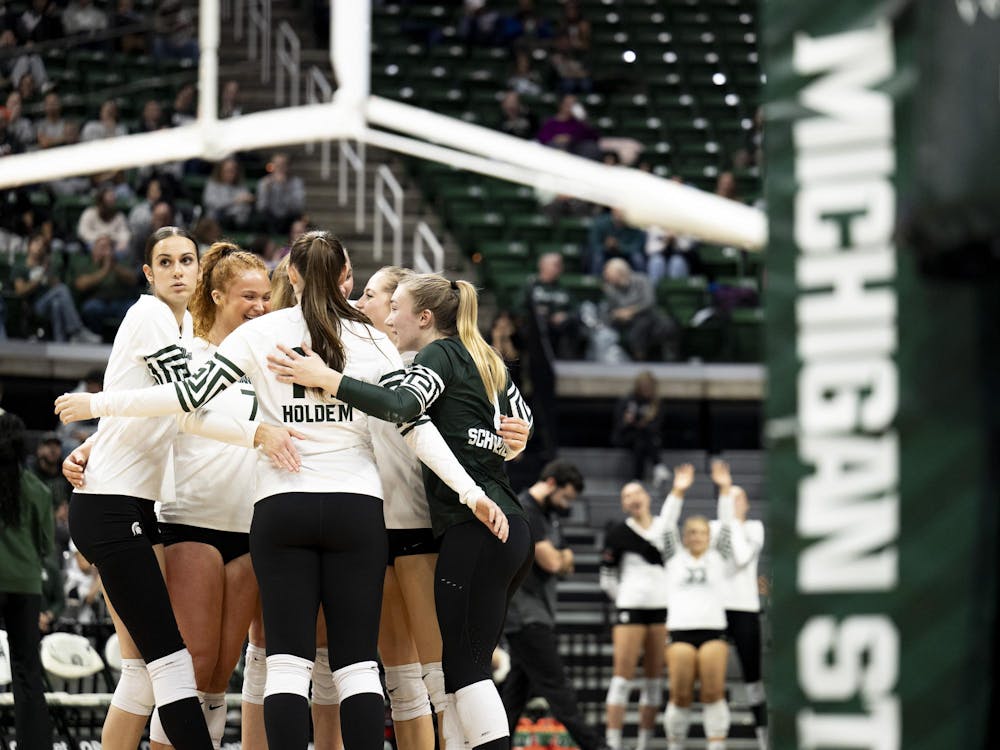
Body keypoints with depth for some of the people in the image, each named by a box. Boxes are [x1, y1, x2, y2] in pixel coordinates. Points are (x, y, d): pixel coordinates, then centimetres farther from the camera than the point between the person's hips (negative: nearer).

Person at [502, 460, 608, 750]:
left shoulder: (548, 514, 18)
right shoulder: (523, 511, -14)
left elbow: (565, 565, 19)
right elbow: (551, 562, -20)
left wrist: (561, 559, -3)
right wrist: (561, 558, 3)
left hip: (538, 613, 10)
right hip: (524, 613, -10)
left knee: (519, 686, 9)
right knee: (556, 685, -9)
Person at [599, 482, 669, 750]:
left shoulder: (665, 528, 9)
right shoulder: (618, 533, -1)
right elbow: (607, 577, 4)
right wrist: (623, 598, 8)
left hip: (663, 609, 4)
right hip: (630, 608, -4)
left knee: (655, 677, 4)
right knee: (623, 674, -9)